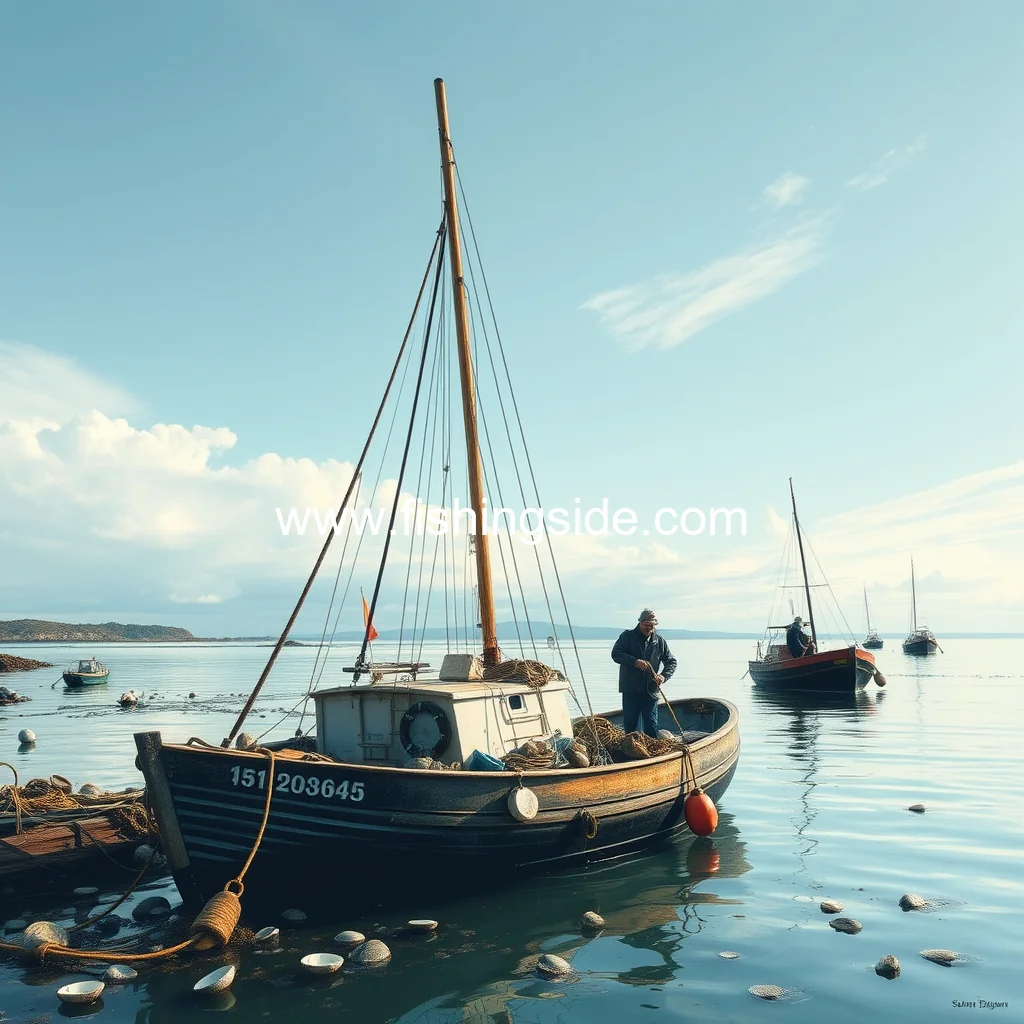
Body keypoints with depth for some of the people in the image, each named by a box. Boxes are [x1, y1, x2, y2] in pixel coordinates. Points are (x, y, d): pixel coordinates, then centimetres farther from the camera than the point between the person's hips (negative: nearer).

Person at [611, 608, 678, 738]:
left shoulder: (659, 641, 10)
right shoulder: (628, 636, 1)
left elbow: (671, 661, 13)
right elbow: (615, 654, -10)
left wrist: (664, 676, -6)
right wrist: (635, 662, -24)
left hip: (650, 690, 2)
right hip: (630, 690, -1)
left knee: (651, 727, 1)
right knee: (629, 726, 5)